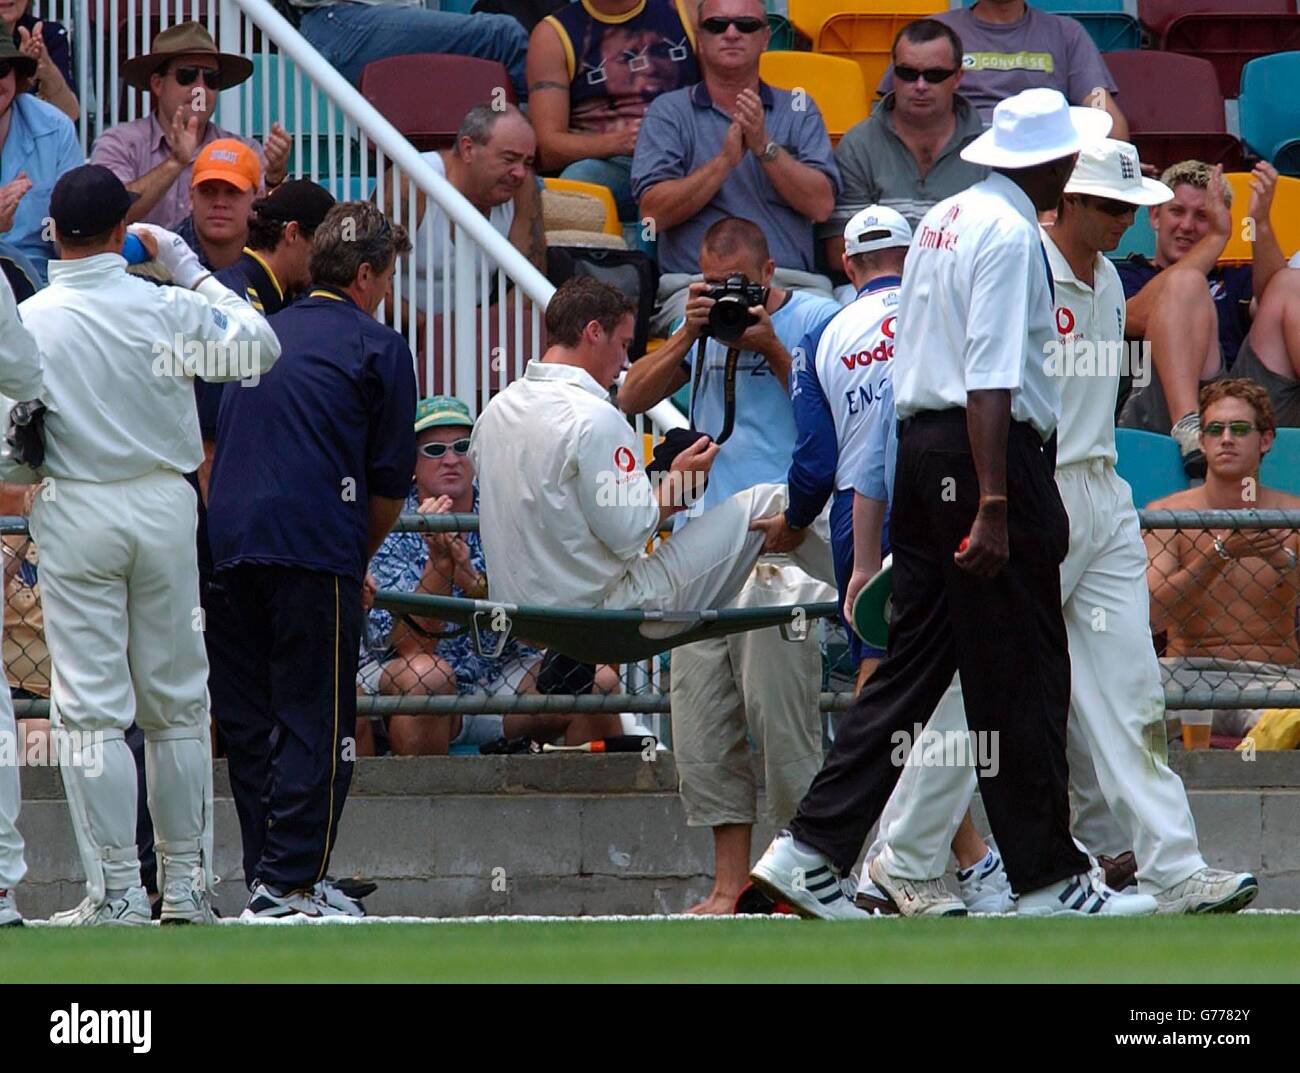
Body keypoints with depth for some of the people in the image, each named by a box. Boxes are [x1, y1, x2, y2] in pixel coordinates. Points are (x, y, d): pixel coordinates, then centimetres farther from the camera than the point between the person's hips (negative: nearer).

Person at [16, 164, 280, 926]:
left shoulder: (27, 323, -10)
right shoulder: (167, 310, -7)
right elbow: (260, 346, 8)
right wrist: (190, 268, 13)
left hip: (74, 513, -2)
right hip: (164, 505, 2)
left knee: (93, 708, 0)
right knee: (178, 705, 11)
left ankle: (117, 891, -4)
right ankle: (187, 884, 13)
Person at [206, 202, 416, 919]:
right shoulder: (377, 348, 2)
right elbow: (390, 482, 1)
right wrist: (359, 560, 18)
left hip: (233, 539, 6)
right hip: (316, 548, -6)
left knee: (275, 708, 16)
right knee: (320, 721, -3)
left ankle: (276, 870, 16)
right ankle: (289, 883, -10)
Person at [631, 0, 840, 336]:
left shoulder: (798, 111, 18)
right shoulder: (668, 112, 12)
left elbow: (821, 206, 3)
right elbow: (654, 213, -2)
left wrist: (764, 146, -7)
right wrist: (726, 160, -9)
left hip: (794, 285, 2)